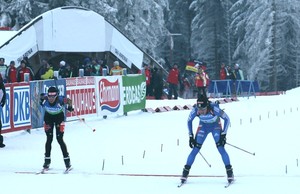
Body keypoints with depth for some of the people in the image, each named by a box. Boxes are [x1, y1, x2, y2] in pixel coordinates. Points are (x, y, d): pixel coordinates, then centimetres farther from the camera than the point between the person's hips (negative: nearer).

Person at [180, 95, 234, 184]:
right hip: (203, 126, 2)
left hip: (215, 126, -2)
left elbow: (227, 119, -23)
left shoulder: (214, 109, -37)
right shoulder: (195, 110, -30)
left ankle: (230, 172, -9)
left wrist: (223, 134, -24)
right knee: (196, 148, -8)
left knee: (220, 148, -16)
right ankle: (185, 172, -1)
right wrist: (191, 136, -9)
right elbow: (189, 121, -8)